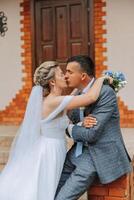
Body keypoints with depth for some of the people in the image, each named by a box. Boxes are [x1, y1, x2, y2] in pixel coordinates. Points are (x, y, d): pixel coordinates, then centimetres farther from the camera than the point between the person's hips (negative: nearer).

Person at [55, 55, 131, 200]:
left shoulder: (106, 92, -18)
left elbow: (91, 134, -22)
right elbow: (69, 127, 7)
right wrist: (81, 125, -15)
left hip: (99, 155, -8)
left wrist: (71, 128, -4)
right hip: (79, 152, 8)